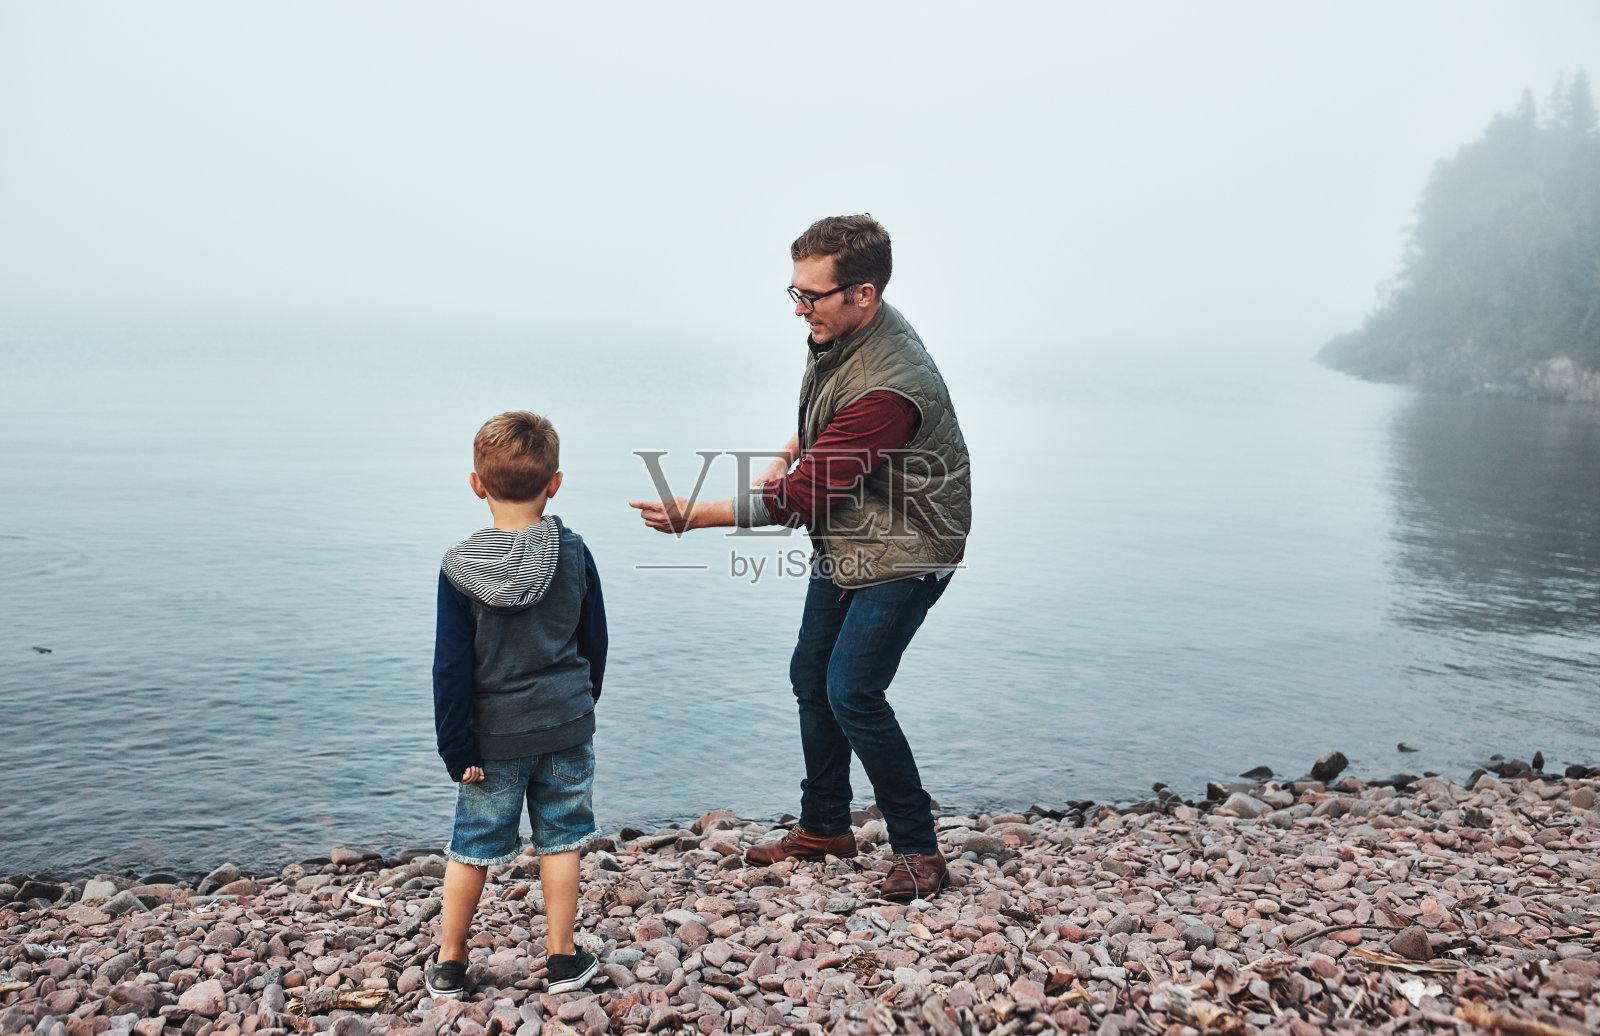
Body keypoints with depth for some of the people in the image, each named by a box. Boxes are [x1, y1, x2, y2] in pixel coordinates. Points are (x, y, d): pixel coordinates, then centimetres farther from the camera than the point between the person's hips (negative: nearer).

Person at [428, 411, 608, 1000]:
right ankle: (563, 961, 21)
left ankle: (449, 966, 26)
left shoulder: (460, 567, -13)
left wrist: (457, 749, -4)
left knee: (472, 848, 12)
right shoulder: (574, 553, -7)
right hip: (567, 728, 1)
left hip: (494, 735, -1)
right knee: (560, 841, 12)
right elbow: (594, 643, 4)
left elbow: (452, 668, -12)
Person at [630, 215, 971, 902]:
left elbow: (802, 498, -31)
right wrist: (788, 453, 1)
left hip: (903, 552, -9)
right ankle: (824, 827, 30)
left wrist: (692, 516, -30)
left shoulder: (887, 387, -33)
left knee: (852, 691, -15)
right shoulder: (836, 333, -3)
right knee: (812, 677, 13)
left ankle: (918, 849, 3)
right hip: (844, 541, 10)